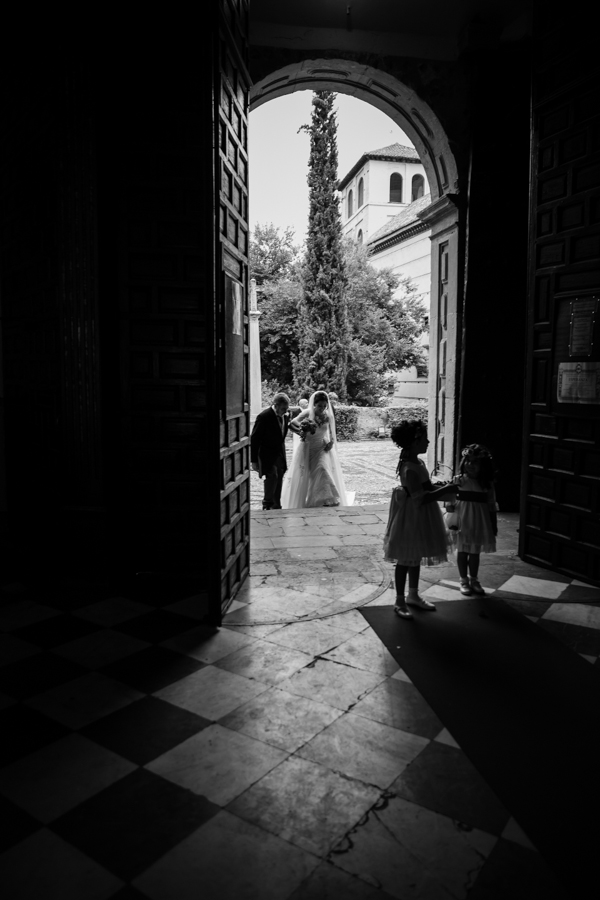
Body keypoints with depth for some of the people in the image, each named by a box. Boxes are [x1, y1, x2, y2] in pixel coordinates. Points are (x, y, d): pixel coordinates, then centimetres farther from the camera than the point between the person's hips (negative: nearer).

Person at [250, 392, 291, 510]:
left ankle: (276, 507, 20)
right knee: (272, 476, -21)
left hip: (280, 454, 6)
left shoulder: (285, 415, 0)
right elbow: (254, 439, -16)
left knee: (278, 479, 9)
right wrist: (254, 460, -16)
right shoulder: (264, 416, -19)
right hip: (267, 454, -6)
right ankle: (267, 504, -7)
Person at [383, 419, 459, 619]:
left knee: (416, 557, 20)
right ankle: (400, 602, 16)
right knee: (406, 559, 3)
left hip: (420, 518, 10)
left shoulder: (417, 463, 5)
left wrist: (443, 489, 1)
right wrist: (444, 490, -22)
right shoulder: (409, 469, -25)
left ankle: (413, 595, 34)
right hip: (411, 517, -10)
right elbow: (420, 497, -29)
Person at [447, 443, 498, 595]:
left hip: (479, 521, 1)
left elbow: (491, 505, 3)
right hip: (462, 520, -1)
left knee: (475, 551, 11)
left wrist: (494, 524, 4)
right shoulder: (459, 480, -7)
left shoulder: (486, 484, -3)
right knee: (462, 550, 7)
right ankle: (464, 580, 20)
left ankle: (474, 580, 26)